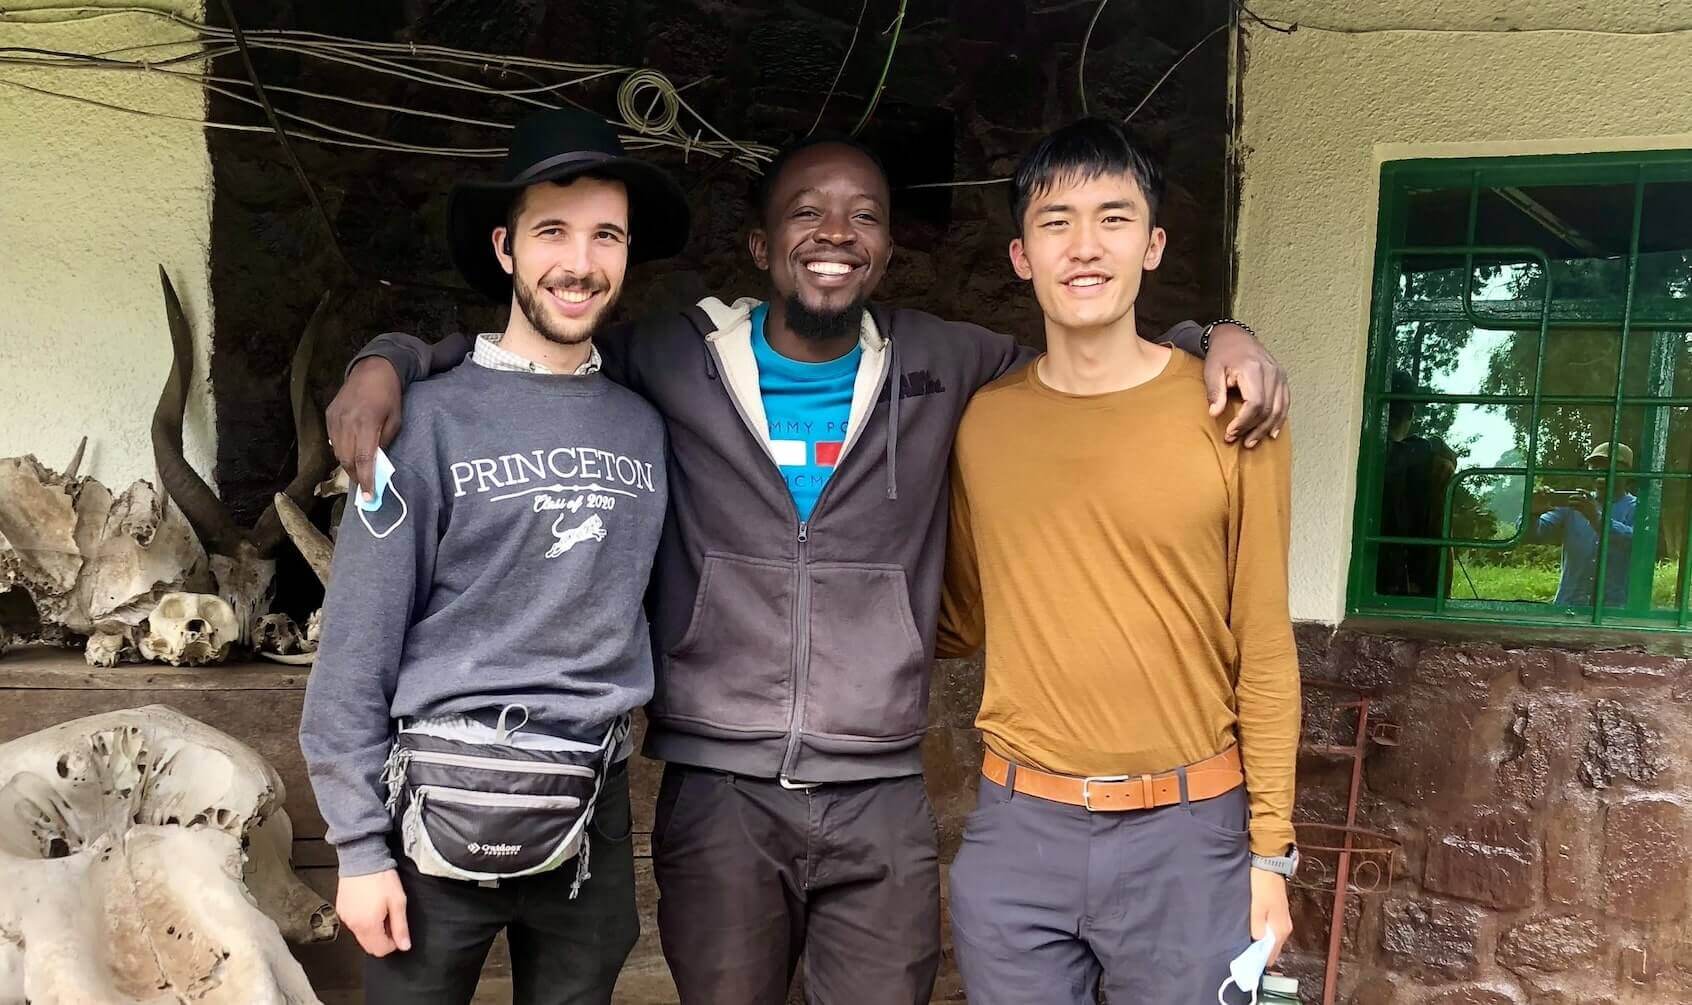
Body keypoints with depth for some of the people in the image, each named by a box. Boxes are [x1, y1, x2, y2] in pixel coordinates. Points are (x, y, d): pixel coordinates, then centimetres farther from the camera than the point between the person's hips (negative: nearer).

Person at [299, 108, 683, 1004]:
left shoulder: (644, 427, 5)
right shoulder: (432, 417, -7)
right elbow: (358, 646, -7)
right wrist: (359, 843, -8)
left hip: (593, 806, 4)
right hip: (446, 804, -3)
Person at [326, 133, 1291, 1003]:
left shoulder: (943, 368, 4)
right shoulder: (676, 362, 1)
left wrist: (1218, 336, -2)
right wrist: (389, 361, -5)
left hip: (882, 801, 1)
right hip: (715, 791, 0)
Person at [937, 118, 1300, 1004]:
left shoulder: (1230, 414, -5)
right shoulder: (982, 421, 2)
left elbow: (1264, 649, -2)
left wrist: (1270, 850, -2)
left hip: (1186, 832, -2)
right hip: (1016, 829, 2)